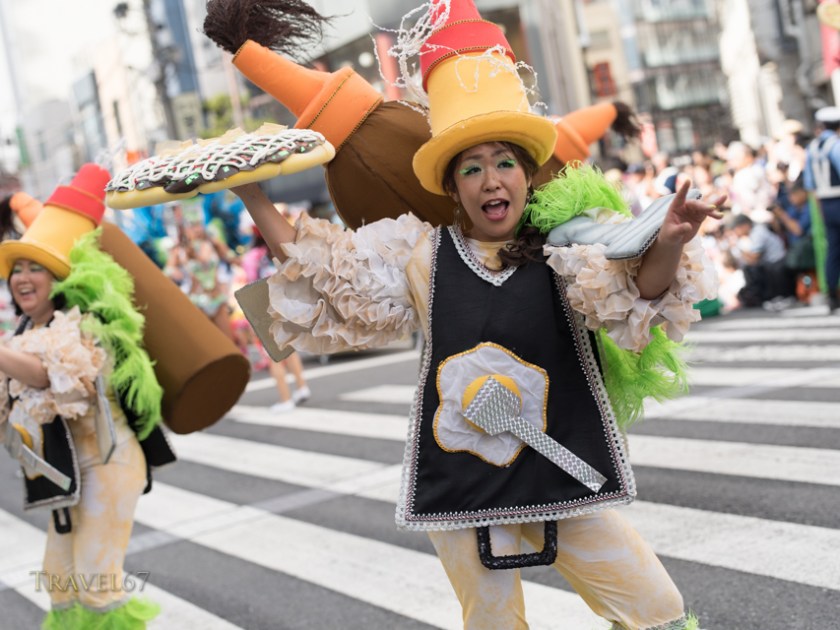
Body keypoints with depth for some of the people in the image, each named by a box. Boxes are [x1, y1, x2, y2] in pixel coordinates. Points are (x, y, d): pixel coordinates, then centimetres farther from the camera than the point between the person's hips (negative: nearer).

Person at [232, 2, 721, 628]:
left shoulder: (565, 245, -6)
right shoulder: (420, 252, -1)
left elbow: (636, 291, -22)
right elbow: (320, 274, 6)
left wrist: (667, 244, -43)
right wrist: (253, 198, 3)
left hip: (560, 479, -1)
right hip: (460, 485, 1)